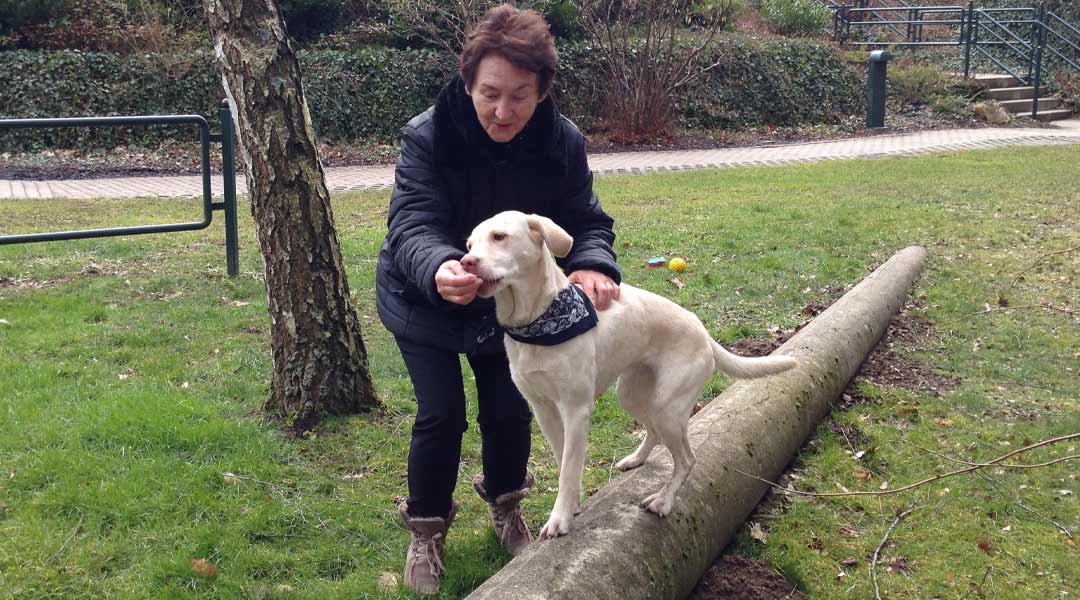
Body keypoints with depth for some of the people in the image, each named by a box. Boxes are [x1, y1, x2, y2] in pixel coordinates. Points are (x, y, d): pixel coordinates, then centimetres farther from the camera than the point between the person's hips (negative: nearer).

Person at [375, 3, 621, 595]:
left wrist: (591, 264, -37)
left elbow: (585, 219, -12)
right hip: (425, 299, -3)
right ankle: (426, 531, 19)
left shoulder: (562, 142, -18)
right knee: (442, 414, -6)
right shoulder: (428, 137, -28)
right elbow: (411, 226, -34)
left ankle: (505, 507, 37)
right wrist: (438, 269, -58)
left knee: (510, 409, 7)